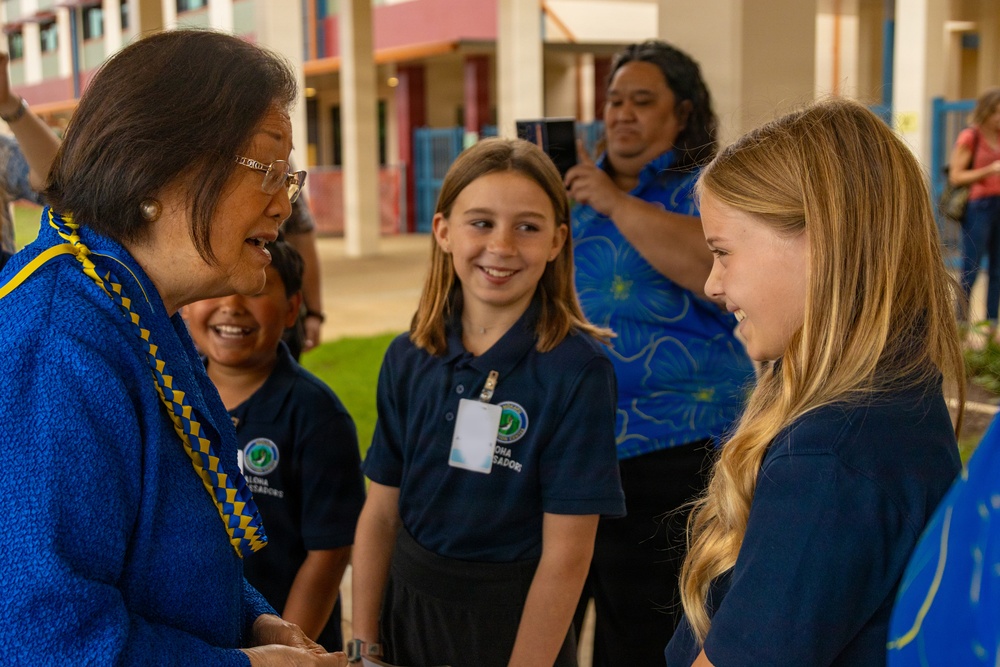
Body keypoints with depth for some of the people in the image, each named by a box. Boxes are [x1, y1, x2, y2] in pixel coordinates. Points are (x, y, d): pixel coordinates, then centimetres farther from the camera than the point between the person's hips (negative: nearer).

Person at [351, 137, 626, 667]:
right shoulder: (408, 358, -4)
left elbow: (565, 555, -16)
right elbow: (381, 512, 1)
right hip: (407, 605, 4)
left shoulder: (578, 370, -17)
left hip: (516, 620, -4)